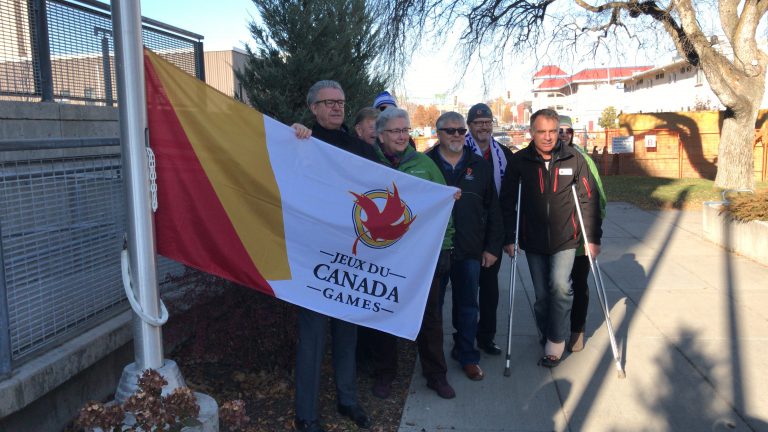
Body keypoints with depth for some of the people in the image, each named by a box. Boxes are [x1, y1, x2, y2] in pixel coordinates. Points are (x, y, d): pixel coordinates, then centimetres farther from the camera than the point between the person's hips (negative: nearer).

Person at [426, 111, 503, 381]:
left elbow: (493, 210, 7)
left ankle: (467, 355, 26)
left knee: (468, 306, 10)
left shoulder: (480, 166, 6)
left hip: (470, 250, 2)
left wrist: (492, 247, 3)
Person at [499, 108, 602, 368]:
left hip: (565, 239, -1)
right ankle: (546, 336, 31)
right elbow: (507, 202, 0)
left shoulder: (573, 159, -4)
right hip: (533, 241, 1)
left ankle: (556, 341, 2)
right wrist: (509, 238, -3)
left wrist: (593, 238, -3)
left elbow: (589, 200, -1)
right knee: (541, 295, 10)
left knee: (560, 286, -16)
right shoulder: (519, 161, -4)